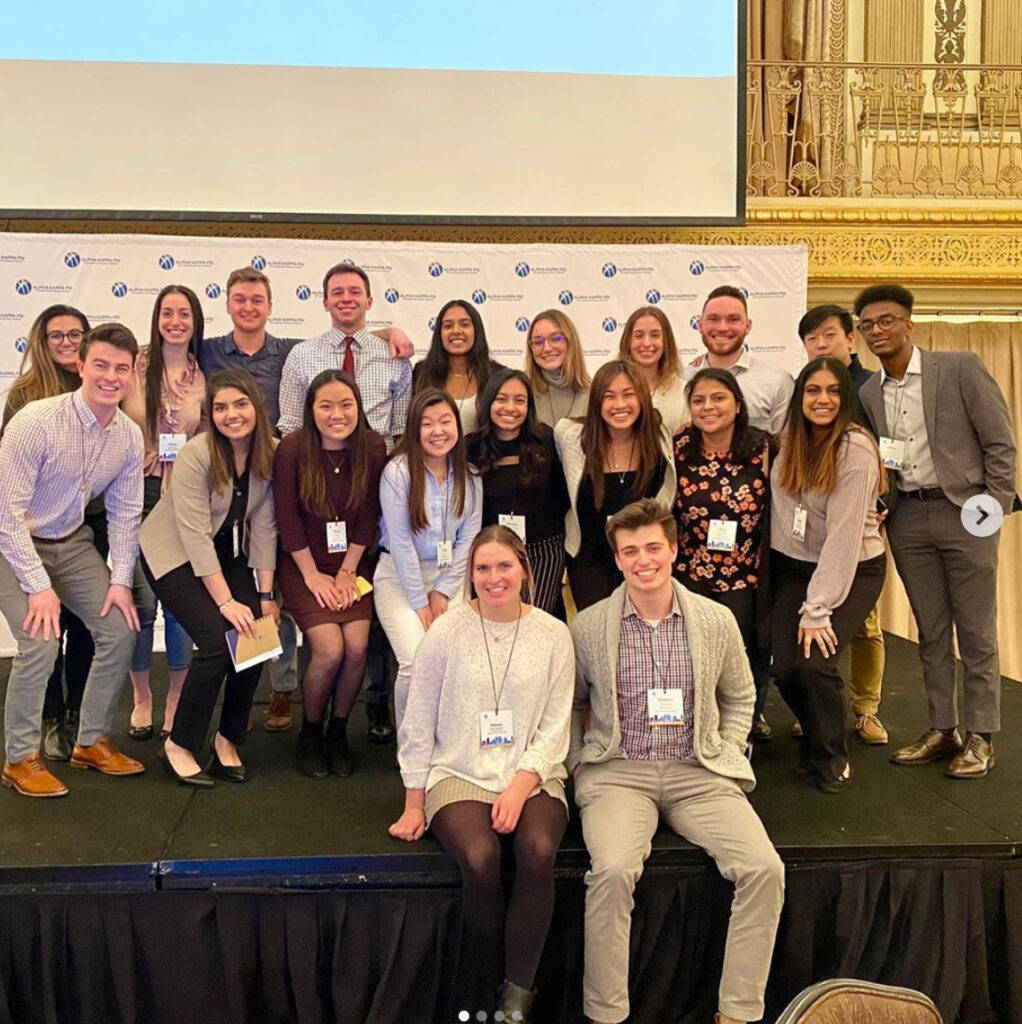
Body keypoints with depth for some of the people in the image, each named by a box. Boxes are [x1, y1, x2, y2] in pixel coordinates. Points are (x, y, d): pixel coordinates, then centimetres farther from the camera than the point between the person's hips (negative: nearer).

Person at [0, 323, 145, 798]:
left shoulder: (130, 436, -8)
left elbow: (125, 513, 2)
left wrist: (120, 580, -4)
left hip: (73, 542, 6)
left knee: (120, 628, -2)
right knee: (40, 641, -20)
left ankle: (91, 741, 15)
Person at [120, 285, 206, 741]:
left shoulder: (204, 377, 6)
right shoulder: (136, 367, -1)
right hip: (139, 493, -1)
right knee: (142, 598, -1)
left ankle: (176, 698, 21)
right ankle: (141, 696, 19)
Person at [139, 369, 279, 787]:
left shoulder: (268, 454, -8)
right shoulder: (196, 455, -23)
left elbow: (263, 527, -6)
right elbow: (195, 534, -25)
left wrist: (266, 594, -11)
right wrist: (226, 601, -27)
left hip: (226, 554, 5)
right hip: (175, 554, -5)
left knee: (258, 635, -13)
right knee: (219, 640, -21)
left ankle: (229, 738, 8)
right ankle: (179, 745, -2)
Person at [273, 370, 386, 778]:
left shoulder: (373, 447, -7)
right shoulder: (292, 449, -14)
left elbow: (369, 514, -1)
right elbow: (286, 517, -9)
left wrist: (348, 570, -4)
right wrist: (313, 575, -9)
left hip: (351, 562, 2)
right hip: (302, 564, -2)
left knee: (357, 647, -15)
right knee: (329, 650, -18)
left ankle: (338, 732, 11)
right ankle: (309, 734, 9)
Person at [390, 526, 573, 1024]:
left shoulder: (553, 635, 4)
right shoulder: (446, 632, 0)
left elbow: (555, 728, 2)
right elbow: (418, 725, 4)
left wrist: (520, 787, -12)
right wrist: (414, 805, 3)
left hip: (531, 775, 1)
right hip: (459, 774, -1)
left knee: (539, 851, -29)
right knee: (481, 858, -29)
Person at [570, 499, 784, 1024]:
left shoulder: (717, 620, 5)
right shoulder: (588, 627, 1)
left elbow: (739, 698, 20)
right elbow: (569, 705, 15)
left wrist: (726, 755, 7)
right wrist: (578, 763, 3)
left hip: (698, 773, 2)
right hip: (617, 772, -2)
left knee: (765, 868, -19)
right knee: (613, 870, -30)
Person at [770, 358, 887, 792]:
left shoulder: (856, 449, -18)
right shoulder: (789, 443, 0)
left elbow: (844, 535, -22)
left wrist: (817, 608, -23)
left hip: (854, 569, -4)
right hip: (793, 565, 5)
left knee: (814, 661, -20)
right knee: (784, 667, -8)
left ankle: (831, 759, 9)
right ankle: (814, 739, 25)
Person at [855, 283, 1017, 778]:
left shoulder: (961, 368, -5)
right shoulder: (868, 393, 8)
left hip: (965, 511, -4)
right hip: (907, 518, 4)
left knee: (975, 631, 3)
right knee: (931, 631, 10)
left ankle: (979, 737, 13)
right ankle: (941, 730, 20)